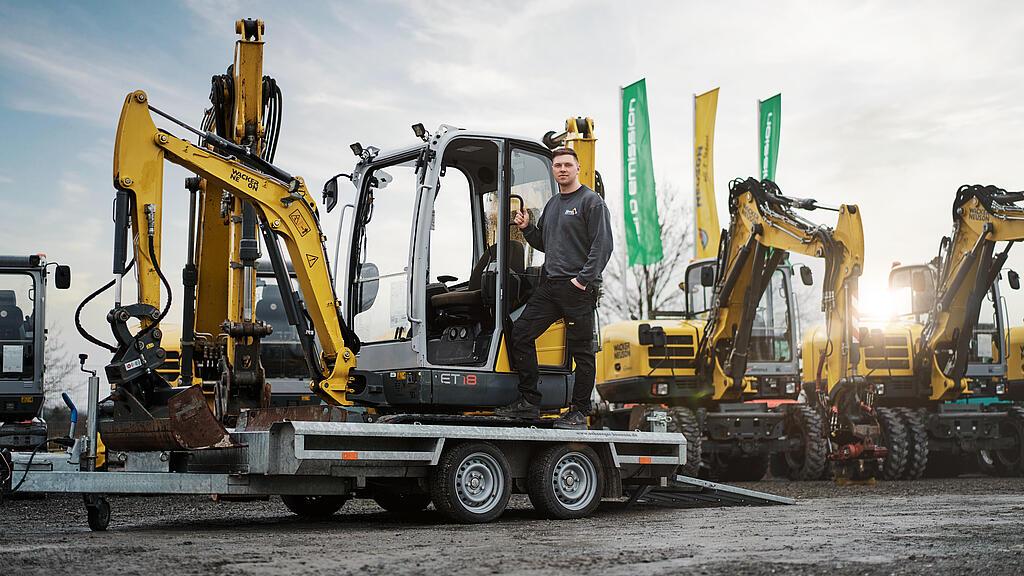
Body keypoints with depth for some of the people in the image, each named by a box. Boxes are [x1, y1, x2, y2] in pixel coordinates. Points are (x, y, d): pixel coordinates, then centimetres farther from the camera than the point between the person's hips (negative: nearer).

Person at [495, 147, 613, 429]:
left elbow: (602, 245, -12)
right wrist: (526, 228, 9)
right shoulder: (552, 204, 20)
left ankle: (579, 412, 6)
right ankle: (528, 402, 9)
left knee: (581, 350, -2)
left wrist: (583, 279, -17)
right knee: (520, 334, 3)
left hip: (578, 289, -8)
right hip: (550, 286, 8)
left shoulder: (591, 201, -4)